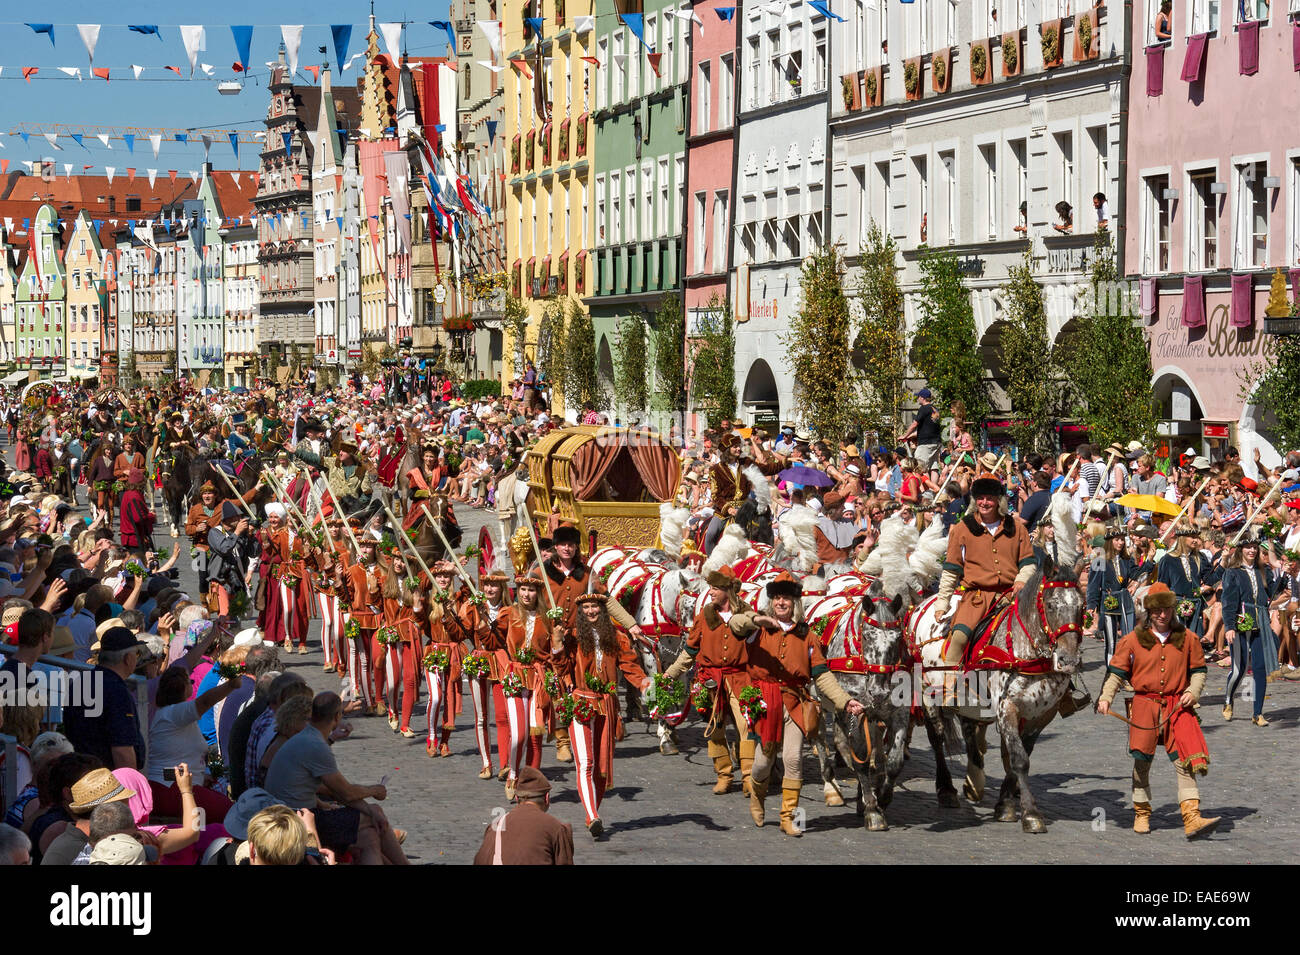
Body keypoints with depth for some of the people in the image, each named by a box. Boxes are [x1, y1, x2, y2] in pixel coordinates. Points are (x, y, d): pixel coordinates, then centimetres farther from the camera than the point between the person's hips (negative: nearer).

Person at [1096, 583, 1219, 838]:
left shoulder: (1187, 639, 8)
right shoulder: (1133, 640, 4)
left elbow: (1198, 670, 16)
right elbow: (1116, 672, 7)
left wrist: (1193, 692, -2)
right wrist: (1105, 697, -7)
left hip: (1178, 707, 0)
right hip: (1144, 705, 0)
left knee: (1184, 761, -10)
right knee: (1142, 761, 7)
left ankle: (1192, 818, -17)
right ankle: (1142, 813, 24)